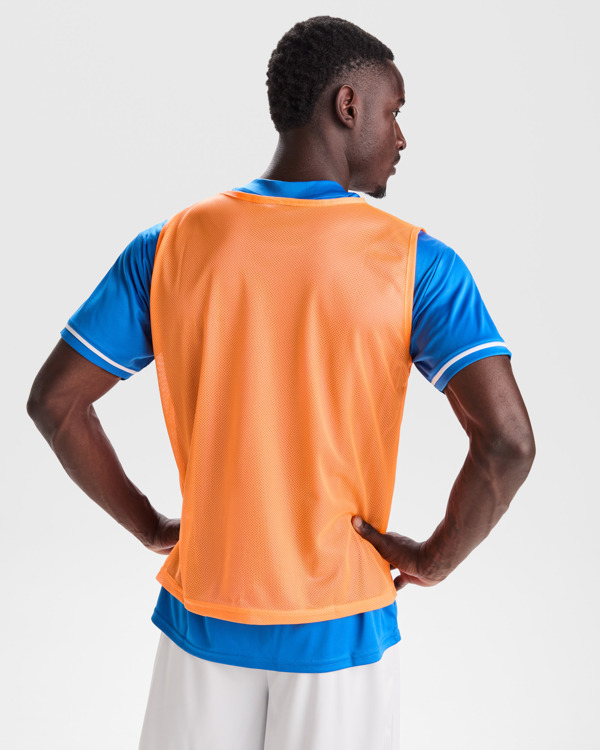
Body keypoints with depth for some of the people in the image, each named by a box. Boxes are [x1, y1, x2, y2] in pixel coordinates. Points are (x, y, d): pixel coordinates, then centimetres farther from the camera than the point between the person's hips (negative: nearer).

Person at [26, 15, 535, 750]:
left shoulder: (169, 246, -5)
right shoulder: (415, 263, -13)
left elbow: (54, 401, -4)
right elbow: (507, 441, -21)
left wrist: (150, 526, 4)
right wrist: (435, 558, -6)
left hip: (203, 615, 2)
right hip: (340, 631, -2)